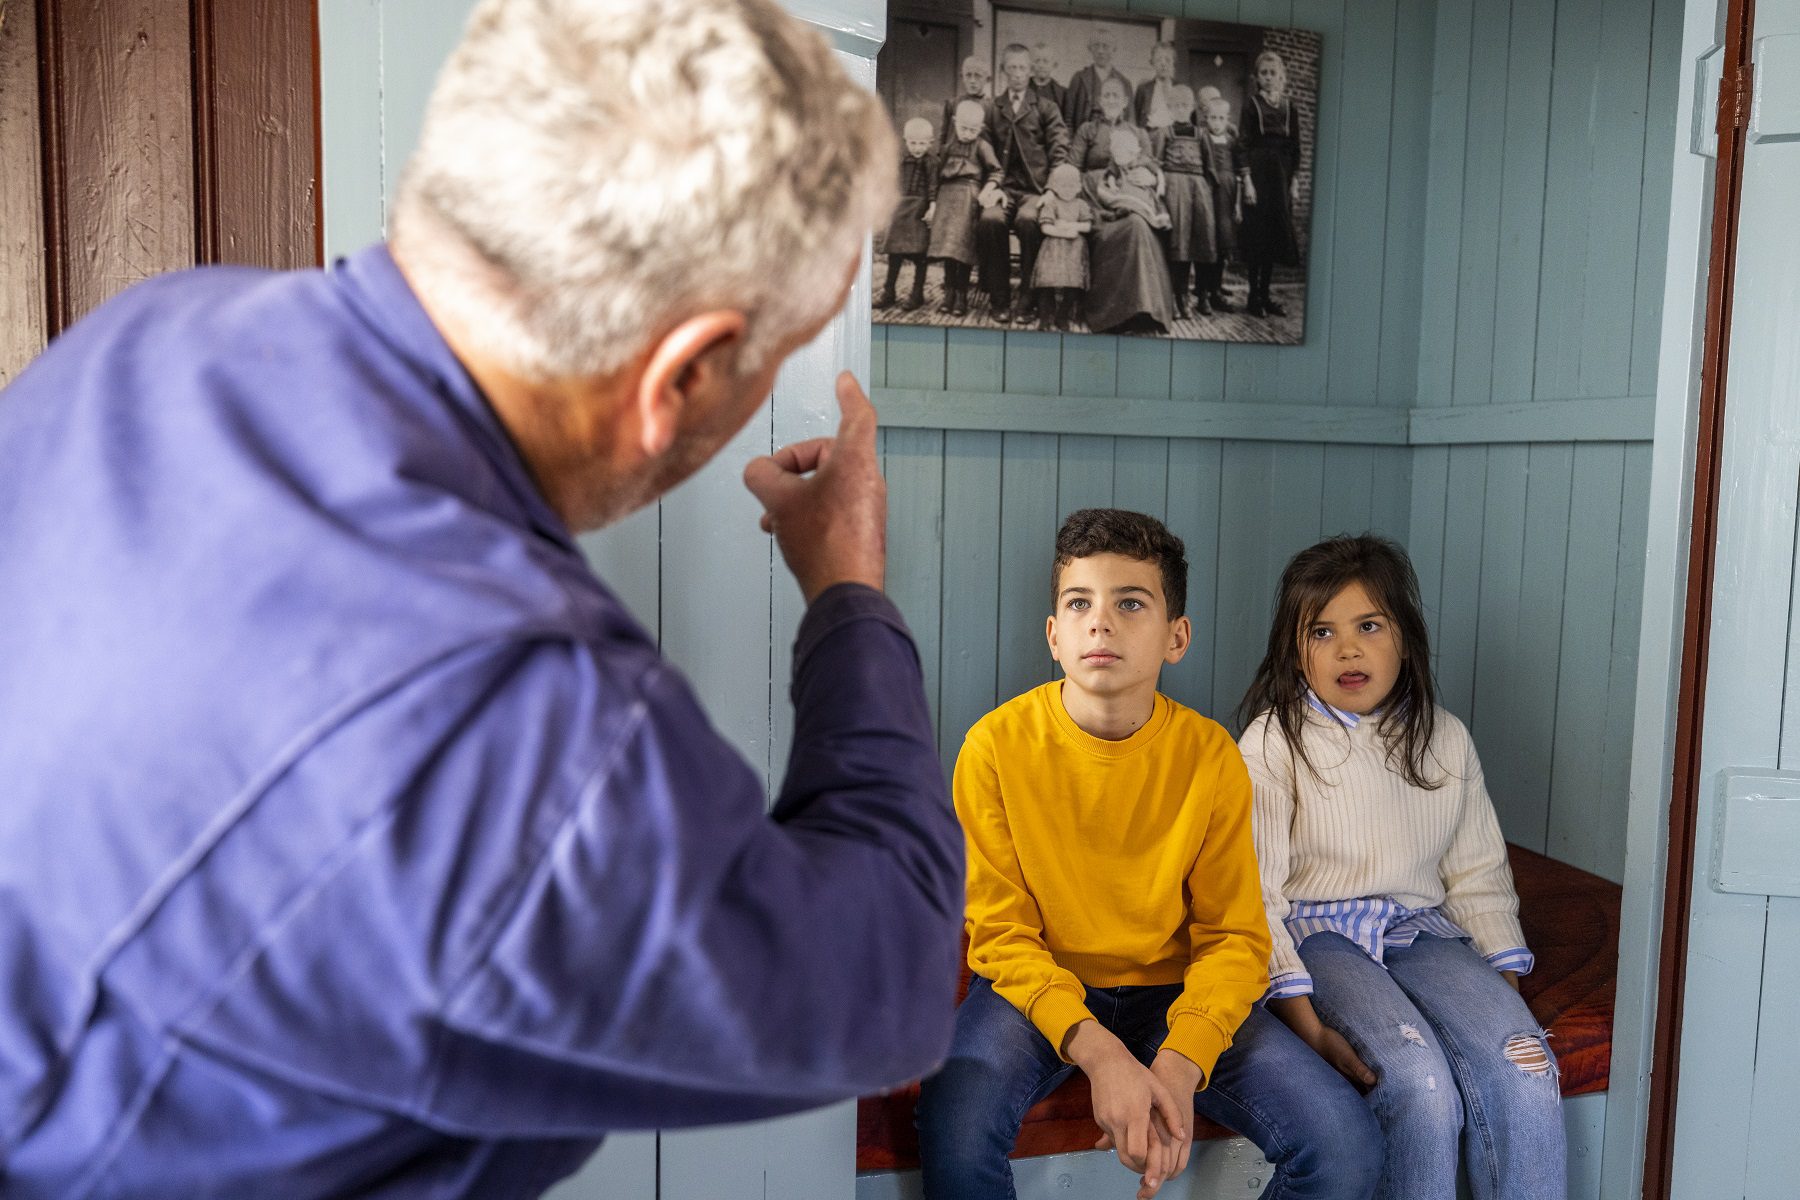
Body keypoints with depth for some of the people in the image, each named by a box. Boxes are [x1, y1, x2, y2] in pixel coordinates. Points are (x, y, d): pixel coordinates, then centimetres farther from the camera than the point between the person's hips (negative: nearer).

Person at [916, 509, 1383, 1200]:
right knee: (954, 1132, -31)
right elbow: (1000, 934, -10)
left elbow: (1233, 935, -4)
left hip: (1174, 991, 2)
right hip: (1038, 988, -2)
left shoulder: (1211, 757, -9)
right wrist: (1099, 1053, -26)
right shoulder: (997, 746, -14)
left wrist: (1180, 1064, -23)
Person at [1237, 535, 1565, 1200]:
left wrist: (1506, 984, 3)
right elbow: (1256, 894, -8)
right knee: (1420, 1081, -28)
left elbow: (1478, 873, 16)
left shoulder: (1446, 740, 10)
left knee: (1524, 1068, -23)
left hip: (1421, 929, 4)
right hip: (1316, 932, -4)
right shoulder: (1274, 742, -4)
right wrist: (1307, 1024, -17)